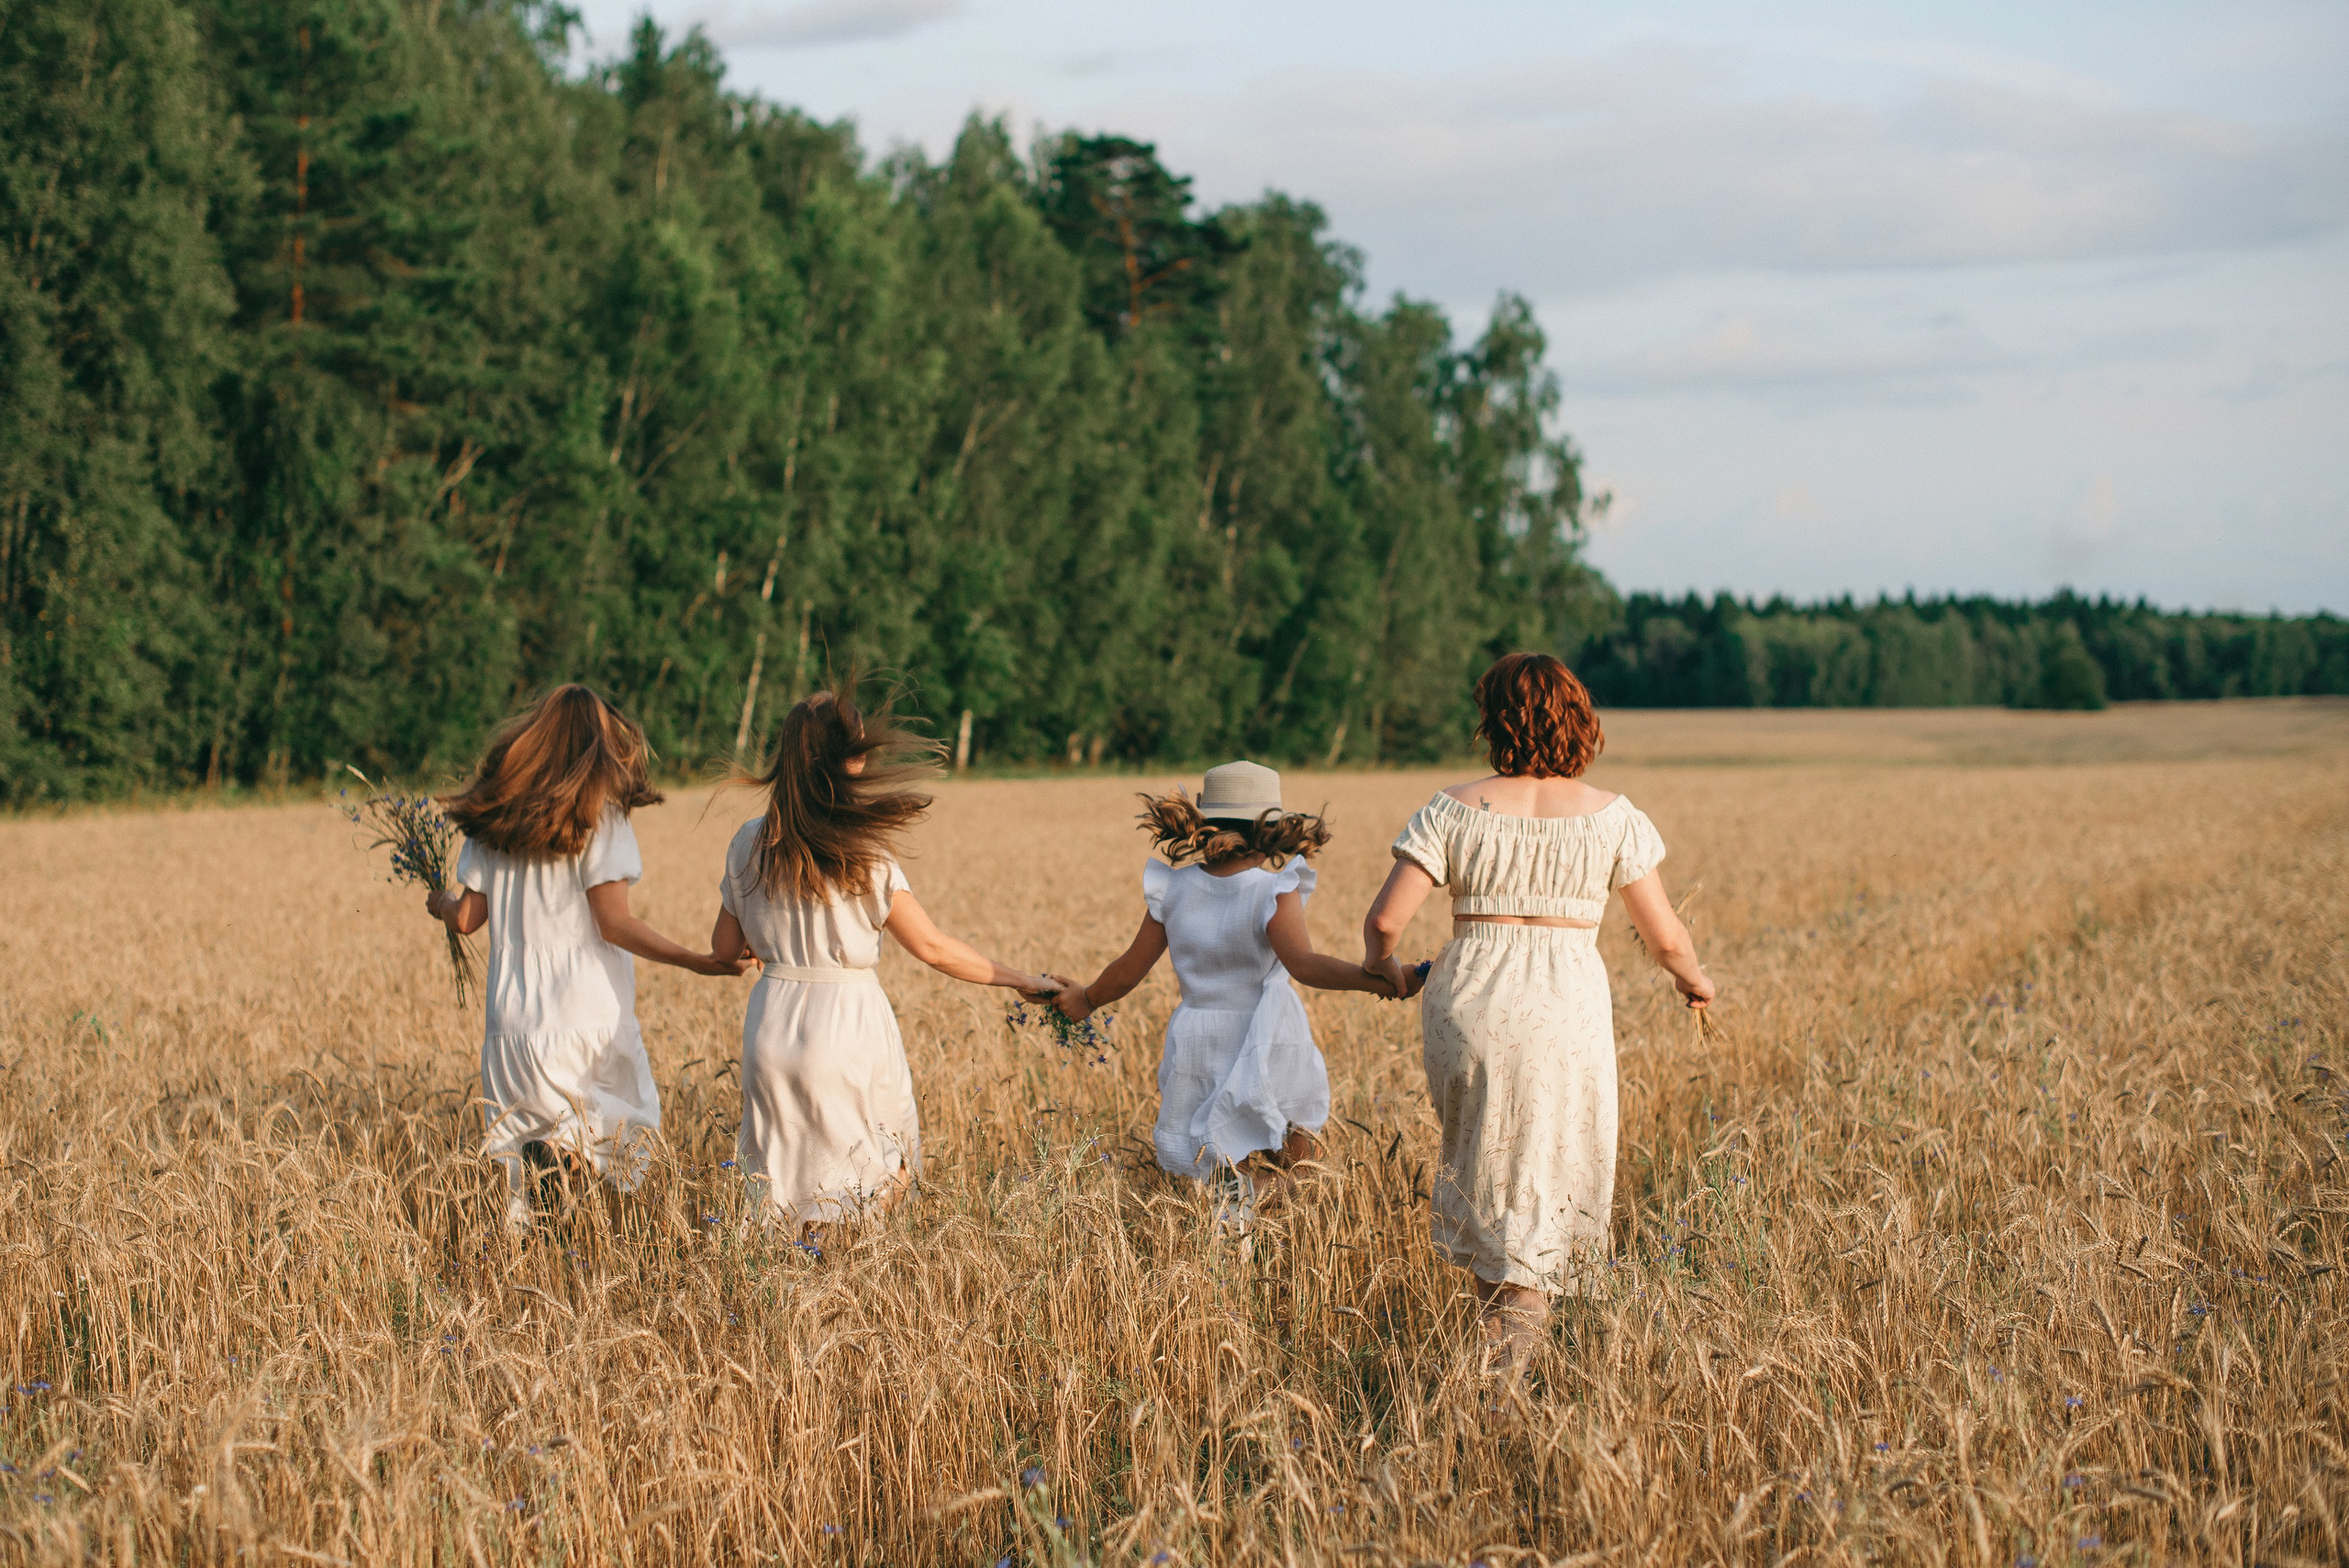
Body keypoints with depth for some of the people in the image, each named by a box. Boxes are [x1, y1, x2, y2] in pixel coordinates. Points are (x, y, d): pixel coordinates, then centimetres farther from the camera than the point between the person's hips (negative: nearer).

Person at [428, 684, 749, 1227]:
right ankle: (576, 1142, -19)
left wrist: (440, 903, 32)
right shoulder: (599, 818, -7)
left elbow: (466, 919, 10)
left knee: (516, 1164, 13)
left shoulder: (490, 819, 6)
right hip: (587, 1014, -4)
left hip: (514, 1018, 4)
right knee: (629, 1121, 12)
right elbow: (614, 923, -13)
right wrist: (694, 961, -9)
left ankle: (515, 1224, -13)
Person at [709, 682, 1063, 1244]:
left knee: (783, 1177, 13)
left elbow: (725, 946, 10)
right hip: (848, 1026, -5)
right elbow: (934, 949, -10)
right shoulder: (864, 857, -14)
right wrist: (1022, 980, 0)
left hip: (772, 1024, 5)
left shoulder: (749, 844, 0)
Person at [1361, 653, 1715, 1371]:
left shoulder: (1454, 811, -2)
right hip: (1566, 1012, -1)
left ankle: (1495, 1328, 28)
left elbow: (1385, 918, -6)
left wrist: (1379, 962, 16)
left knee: (1483, 1169, 22)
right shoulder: (1613, 819, -1)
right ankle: (1509, 1366, -4)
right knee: (1548, 1188, 8)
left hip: (1467, 1007, 1)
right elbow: (1664, 936, 2)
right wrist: (1694, 979, 24)